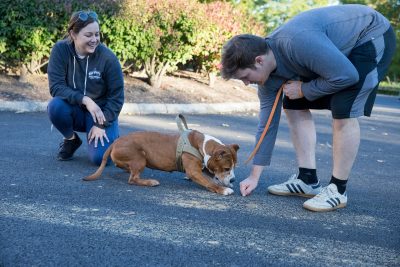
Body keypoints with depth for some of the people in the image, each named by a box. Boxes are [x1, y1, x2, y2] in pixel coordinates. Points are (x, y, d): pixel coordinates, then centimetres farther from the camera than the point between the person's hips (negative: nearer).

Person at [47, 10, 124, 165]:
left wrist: (101, 125, -18)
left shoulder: (108, 58, -19)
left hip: (101, 112, -2)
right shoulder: (60, 50, -16)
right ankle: (71, 139, 0)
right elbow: (56, 87, -20)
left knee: (99, 157, -23)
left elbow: (116, 97, -12)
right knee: (55, 106, -32)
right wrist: (85, 99, -31)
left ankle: (111, 136, 14)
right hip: (74, 110, 2)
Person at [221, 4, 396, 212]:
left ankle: (337, 191, -9)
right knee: (294, 107, 2)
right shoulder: (266, 71, -10)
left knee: (343, 111, -21)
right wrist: (254, 175, 0)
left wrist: (304, 90, -20)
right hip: (339, 50, 8)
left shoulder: (297, 43, -38)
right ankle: (307, 179, 7)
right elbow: (267, 123, -3)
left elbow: (346, 76, -34)